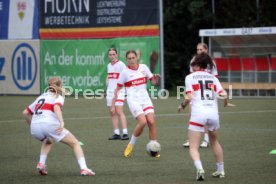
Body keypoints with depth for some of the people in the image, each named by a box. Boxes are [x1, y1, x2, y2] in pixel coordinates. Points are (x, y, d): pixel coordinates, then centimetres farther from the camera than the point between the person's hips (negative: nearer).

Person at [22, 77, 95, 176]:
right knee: (75, 143, 9)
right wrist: (62, 122, -23)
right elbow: (56, 106, -12)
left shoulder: (41, 97, 30)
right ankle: (83, 168, -8)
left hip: (35, 127, 6)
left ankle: (41, 164, 17)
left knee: (48, 141, 39)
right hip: (50, 124, -5)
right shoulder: (58, 97, 13)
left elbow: (26, 113, 28)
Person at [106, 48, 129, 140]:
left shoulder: (120, 64, -6)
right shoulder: (109, 65, 16)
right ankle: (116, 133, 9)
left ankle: (125, 133, -17)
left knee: (119, 112, -15)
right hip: (110, 91, 7)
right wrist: (107, 82, 11)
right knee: (112, 113, 5)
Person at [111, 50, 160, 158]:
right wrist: (113, 105, -1)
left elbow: (153, 82, 13)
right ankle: (131, 145, -3)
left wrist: (155, 78, -11)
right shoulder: (125, 72, -2)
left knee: (151, 122, -13)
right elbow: (117, 89, 3)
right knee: (142, 122, -22)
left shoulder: (143, 67, 6)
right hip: (133, 100, -3)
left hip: (145, 99, 3)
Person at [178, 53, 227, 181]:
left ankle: (199, 168, -27)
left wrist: (182, 106, 12)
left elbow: (189, 98, -6)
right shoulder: (213, 78, 14)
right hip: (213, 113, 4)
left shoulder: (190, 77, 4)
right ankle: (221, 170, 31)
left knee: (193, 147, -1)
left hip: (198, 114, -4)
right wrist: (218, 95, 24)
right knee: (214, 141, 29)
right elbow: (223, 95, 3)